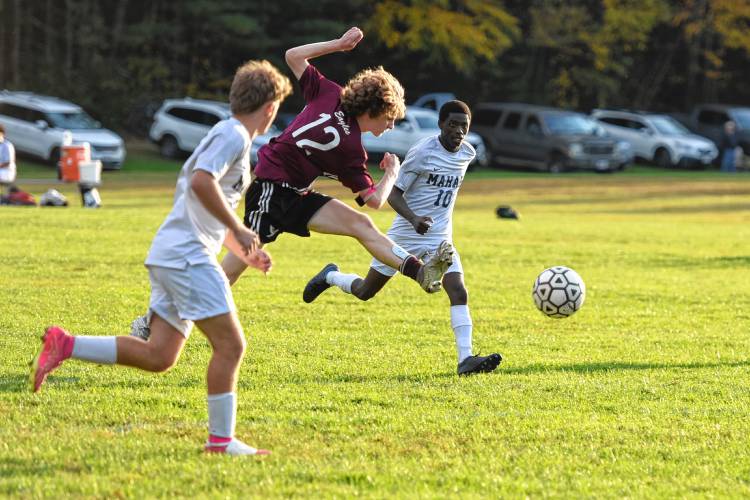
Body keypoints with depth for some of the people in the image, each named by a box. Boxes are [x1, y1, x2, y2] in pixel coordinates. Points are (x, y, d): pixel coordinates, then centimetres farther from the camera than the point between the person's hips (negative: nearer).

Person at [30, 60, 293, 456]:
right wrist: (239, 231, -18)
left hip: (171, 257, 10)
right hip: (188, 255, -10)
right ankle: (221, 439, -9)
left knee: (158, 356, 4)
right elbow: (201, 182, -25)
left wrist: (244, 253, 26)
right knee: (230, 344, -10)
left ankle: (64, 346, 5)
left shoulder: (232, 137, 24)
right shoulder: (233, 136, -8)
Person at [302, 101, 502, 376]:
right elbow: (394, 193, -16)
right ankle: (330, 276, 41)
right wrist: (413, 219, -33)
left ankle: (466, 359, -22)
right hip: (404, 236, -4)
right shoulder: (422, 151, -17)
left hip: (439, 239, 4)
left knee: (459, 292, -18)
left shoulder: (467, 153, 1)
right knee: (365, 291, 10)